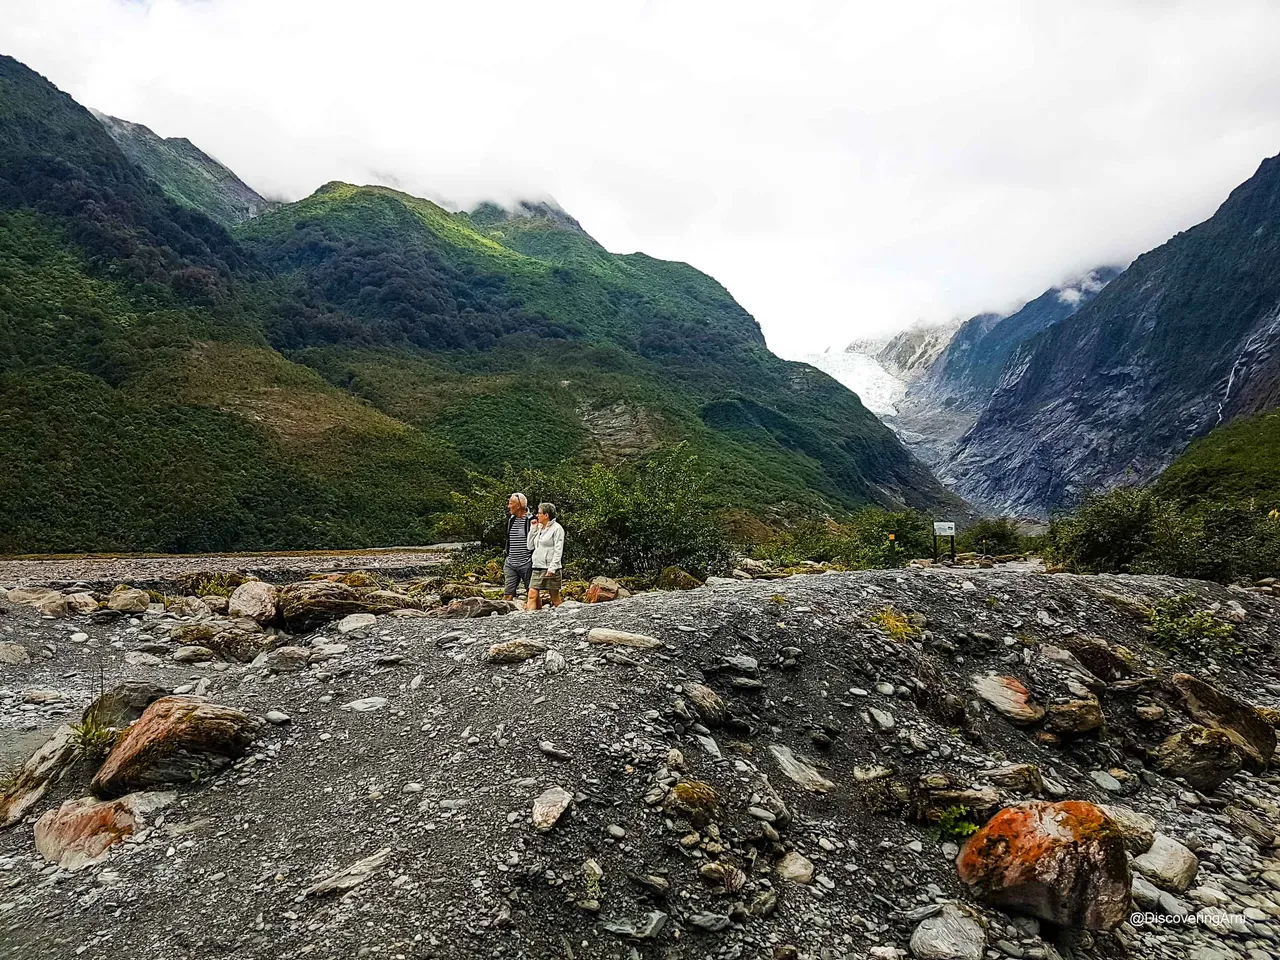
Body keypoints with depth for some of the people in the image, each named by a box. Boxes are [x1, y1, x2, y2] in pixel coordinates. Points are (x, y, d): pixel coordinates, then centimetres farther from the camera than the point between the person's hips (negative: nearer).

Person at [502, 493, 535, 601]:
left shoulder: (531, 520, -9)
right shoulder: (511, 519, 12)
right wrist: (505, 554, 20)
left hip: (526, 564, -6)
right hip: (510, 564, 6)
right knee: (507, 594, 2)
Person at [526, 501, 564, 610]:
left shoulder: (557, 528, -5)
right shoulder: (539, 528, 16)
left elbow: (558, 551, -11)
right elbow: (530, 546, 16)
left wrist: (552, 568, -18)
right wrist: (533, 529, 9)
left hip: (550, 569, -6)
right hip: (537, 568, 7)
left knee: (554, 597, 2)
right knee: (532, 594, -5)